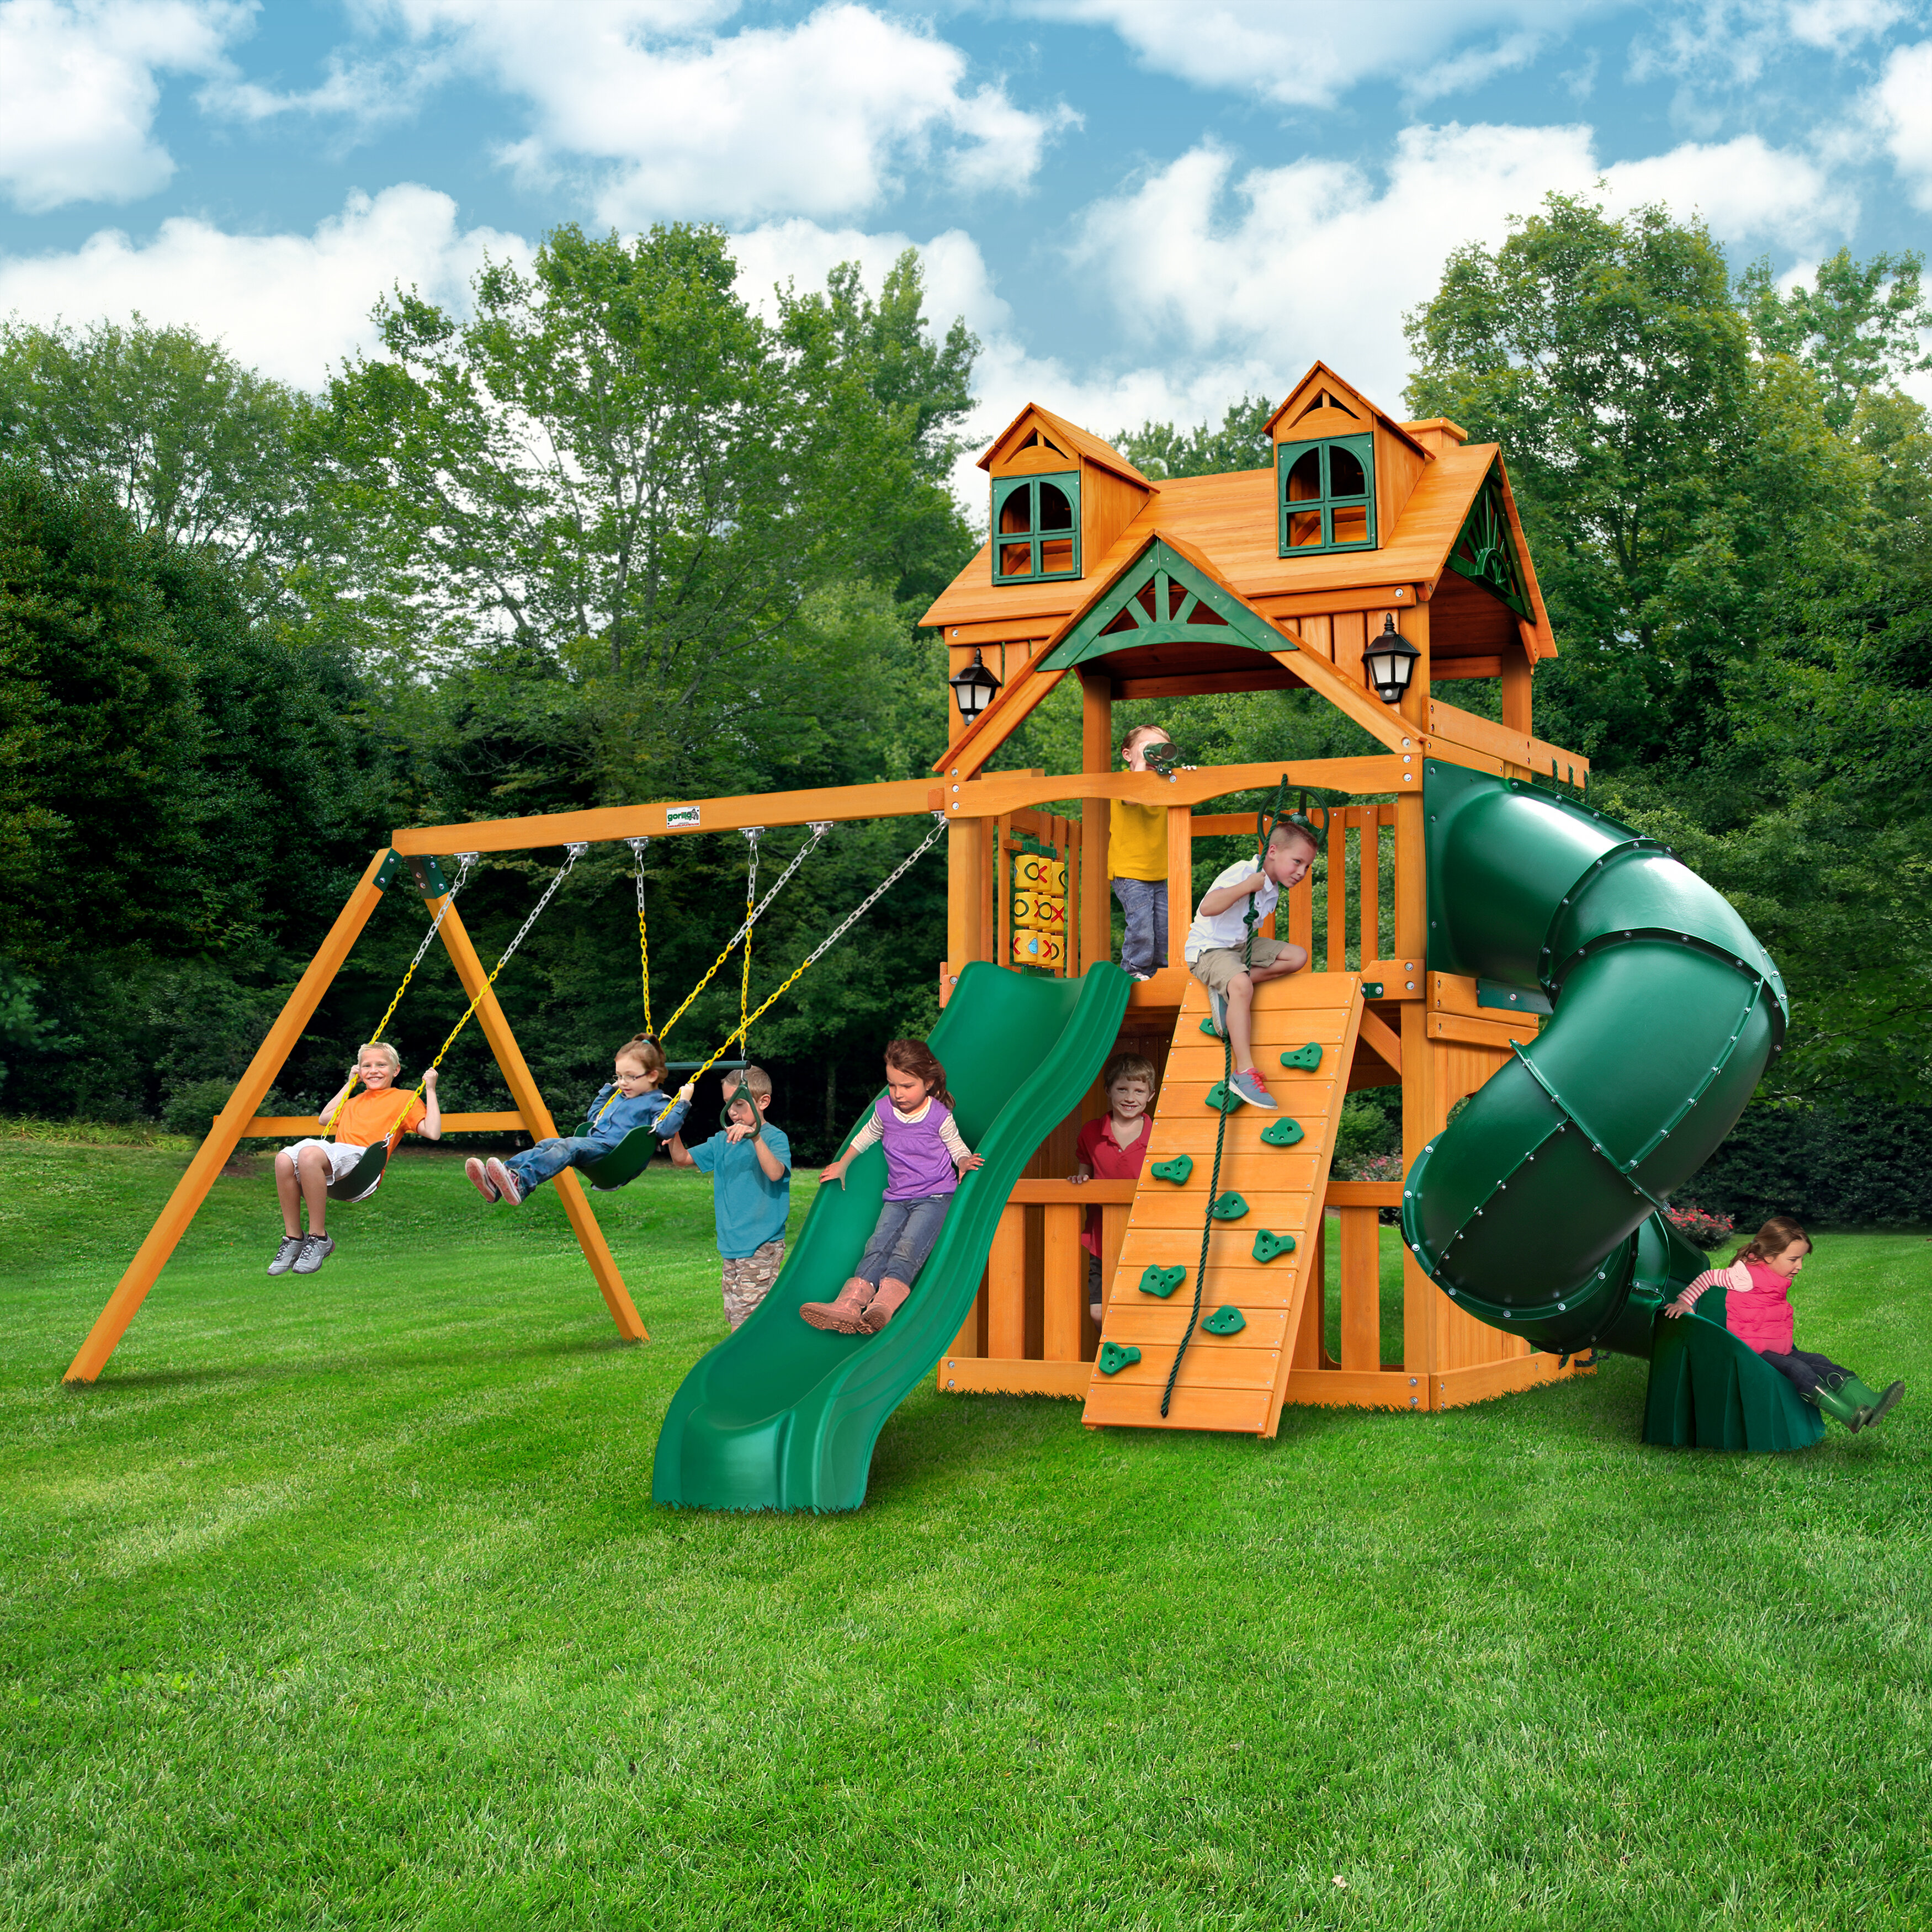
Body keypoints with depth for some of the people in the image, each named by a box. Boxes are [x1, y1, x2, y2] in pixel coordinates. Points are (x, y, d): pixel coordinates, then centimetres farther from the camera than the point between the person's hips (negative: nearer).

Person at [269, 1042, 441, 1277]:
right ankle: (293, 1238, -16)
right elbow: (324, 1118, 49)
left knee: (309, 1154, -35)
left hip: (362, 1159, -6)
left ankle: (319, 1239, -26)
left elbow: (433, 1133, 1)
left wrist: (430, 1090, 2)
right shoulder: (356, 1101, 34)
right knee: (285, 1159, -25)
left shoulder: (405, 1099, 14)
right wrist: (349, 1084, 43)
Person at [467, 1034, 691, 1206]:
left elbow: (665, 1130, -15)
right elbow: (592, 1118, 43)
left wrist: (681, 1102, -18)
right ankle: (495, 1183, -37)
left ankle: (521, 1183, -60)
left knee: (570, 1145, -34)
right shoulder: (618, 1096, 31)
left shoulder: (657, 1103, 4)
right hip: (593, 1143, 9)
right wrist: (608, 1089, 40)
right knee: (547, 1144, -15)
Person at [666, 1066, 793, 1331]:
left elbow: (775, 1173, -27)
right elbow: (683, 1159, 16)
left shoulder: (774, 1138, -9)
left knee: (748, 1317, -9)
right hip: (731, 1246, 7)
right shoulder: (723, 1141, 11)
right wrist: (673, 1133, -3)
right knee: (734, 1316, 11)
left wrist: (755, 1137, -38)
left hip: (761, 1247, -7)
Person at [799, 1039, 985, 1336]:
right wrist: (842, 1165, 30)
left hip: (935, 1197, -4)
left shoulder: (939, 1116, -5)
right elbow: (865, 1137, 25)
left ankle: (884, 1305, -49)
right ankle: (848, 1303, -39)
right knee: (877, 1248, -18)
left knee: (907, 1248, -27)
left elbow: (958, 1148, 3)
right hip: (897, 1199, 4)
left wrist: (964, 1163, -20)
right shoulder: (885, 1111, 6)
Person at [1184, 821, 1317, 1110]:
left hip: (1241, 945, 9)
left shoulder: (1273, 888, 7)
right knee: (1241, 985, -37)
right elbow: (1208, 908, -35)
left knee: (1297, 956, -2)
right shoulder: (1243, 872, -21)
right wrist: (1248, 886, -32)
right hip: (1208, 948, -9)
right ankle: (1245, 1073, -37)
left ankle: (1226, 988, -11)